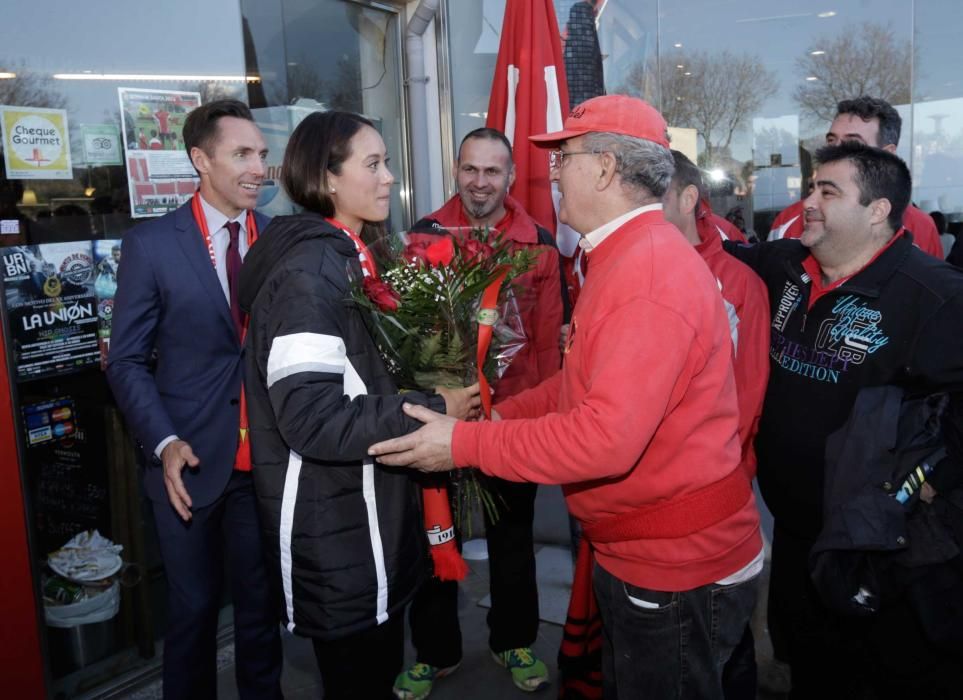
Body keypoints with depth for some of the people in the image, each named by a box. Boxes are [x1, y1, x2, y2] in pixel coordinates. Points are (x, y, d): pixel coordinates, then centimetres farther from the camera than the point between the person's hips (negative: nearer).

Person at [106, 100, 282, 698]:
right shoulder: (151, 245, -5)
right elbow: (127, 361, -2)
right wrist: (165, 443, -14)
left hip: (268, 460, 2)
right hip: (192, 461, -1)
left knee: (262, 603, 16)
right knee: (193, 607, 15)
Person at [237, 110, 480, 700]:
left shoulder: (352, 258, 11)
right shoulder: (308, 271, -20)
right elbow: (313, 419, -29)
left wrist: (428, 394, 4)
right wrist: (431, 412, -22)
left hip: (372, 515, 9)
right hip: (334, 533, -9)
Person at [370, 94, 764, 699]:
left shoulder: (650, 275, -26)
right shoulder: (628, 257, 10)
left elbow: (608, 437, -32)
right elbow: (584, 384, 15)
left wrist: (464, 443, -24)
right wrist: (497, 415, 5)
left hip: (678, 576, -9)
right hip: (634, 556, 10)